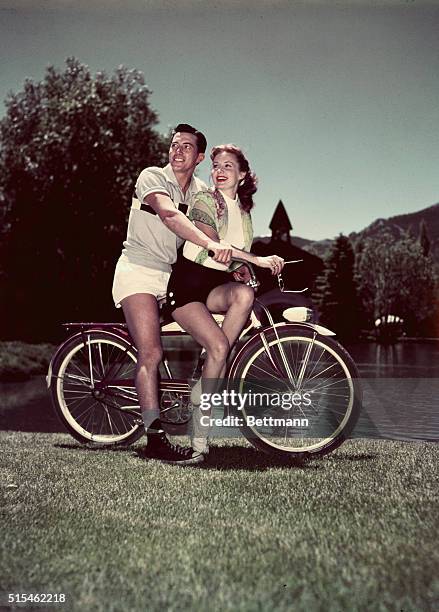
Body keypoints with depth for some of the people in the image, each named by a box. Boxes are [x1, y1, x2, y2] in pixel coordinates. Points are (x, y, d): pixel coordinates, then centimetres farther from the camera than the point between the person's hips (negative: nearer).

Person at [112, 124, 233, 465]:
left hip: (174, 275, 7)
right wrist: (211, 244, -40)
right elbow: (169, 214, -27)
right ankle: (155, 438, -21)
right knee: (151, 352, -18)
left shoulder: (202, 192, 11)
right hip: (139, 271, -6)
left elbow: (211, 230, 6)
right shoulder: (152, 177, -8)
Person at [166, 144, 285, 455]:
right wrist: (257, 260, -29)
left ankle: (204, 390, -22)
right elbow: (212, 243, -22)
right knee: (218, 346, -27)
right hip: (188, 282, -4)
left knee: (244, 294, -34)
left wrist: (241, 268, 3)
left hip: (218, 285, 5)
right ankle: (200, 433, -11)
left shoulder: (243, 210, 14)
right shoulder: (205, 200, -6)